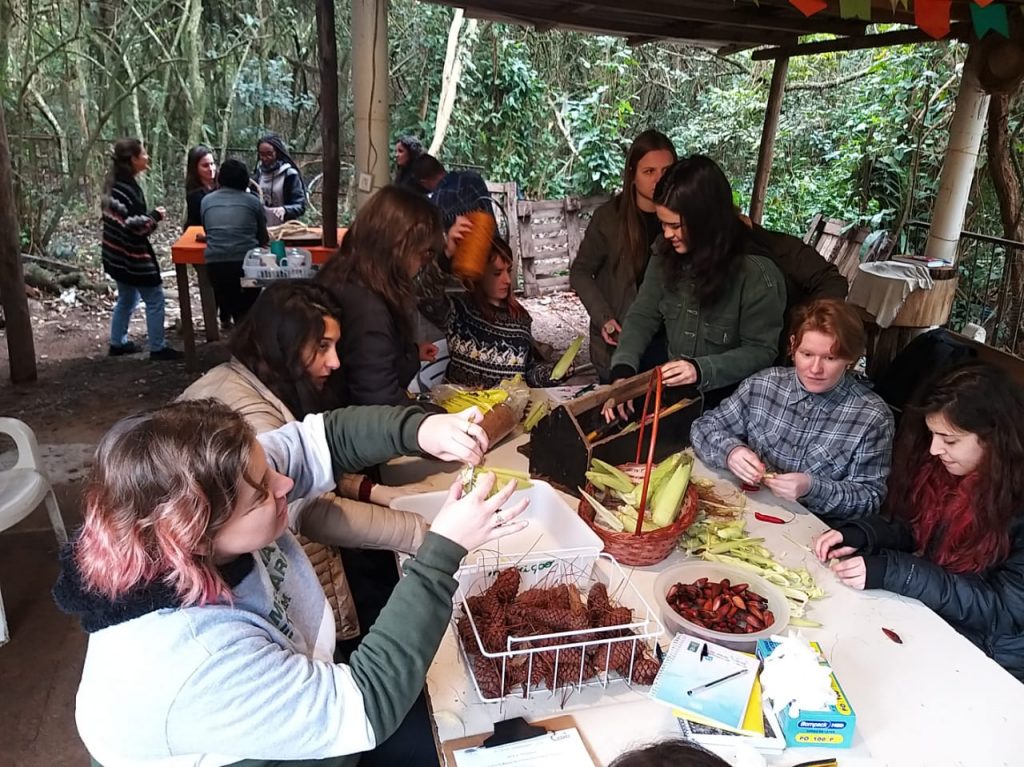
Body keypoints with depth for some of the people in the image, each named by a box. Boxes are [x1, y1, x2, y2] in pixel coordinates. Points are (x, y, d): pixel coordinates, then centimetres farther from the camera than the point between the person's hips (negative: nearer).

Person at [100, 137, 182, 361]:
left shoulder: (114, 184, 7)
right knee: (155, 299, 0)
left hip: (116, 253, 10)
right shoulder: (129, 188, -22)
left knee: (126, 298, 21)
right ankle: (158, 348, 5)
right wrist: (156, 215, -12)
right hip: (133, 256, -10)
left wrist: (149, 216, 10)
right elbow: (137, 226, -25)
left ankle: (118, 343, 29)